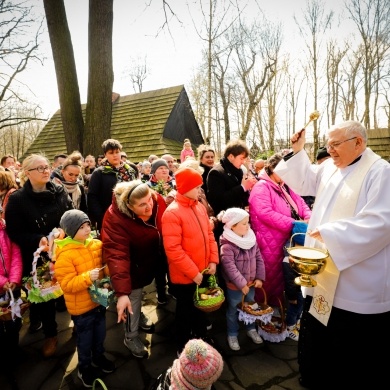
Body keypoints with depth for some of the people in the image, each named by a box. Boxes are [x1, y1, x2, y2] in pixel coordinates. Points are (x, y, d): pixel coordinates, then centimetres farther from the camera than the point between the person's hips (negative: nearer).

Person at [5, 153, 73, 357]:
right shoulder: (17, 199, -8)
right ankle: (50, 334, 35)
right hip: (36, 257, -1)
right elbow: (14, 232, -9)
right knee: (44, 295, 12)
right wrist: (38, 240, -24)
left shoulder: (60, 192, -2)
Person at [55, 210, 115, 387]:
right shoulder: (65, 254, -24)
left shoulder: (97, 244, -7)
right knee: (85, 339, 17)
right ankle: (84, 367, 43)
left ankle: (98, 357, 52)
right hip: (81, 306, -5)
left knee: (100, 334, 25)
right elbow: (66, 285, -24)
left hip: (99, 300, 5)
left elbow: (105, 265, 7)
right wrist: (87, 277, -37)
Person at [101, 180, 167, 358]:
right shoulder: (115, 219, -37)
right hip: (132, 264, -5)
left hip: (151, 259, 5)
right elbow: (116, 255, -41)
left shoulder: (158, 200, -24)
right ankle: (131, 337, 36)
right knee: (133, 297, 8)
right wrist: (122, 292, -45)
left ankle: (139, 317, 58)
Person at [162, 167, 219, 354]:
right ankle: (183, 347, 40)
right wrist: (193, 272, -19)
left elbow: (209, 234, 7)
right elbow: (173, 250, -23)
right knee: (185, 312, 16)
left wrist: (213, 260, -2)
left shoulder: (200, 207, 1)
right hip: (184, 276, -6)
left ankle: (202, 339, 50)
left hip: (203, 271, 6)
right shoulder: (172, 213, -20)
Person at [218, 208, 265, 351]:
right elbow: (230, 268, -25)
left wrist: (260, 277, -4)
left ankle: (251, 329, 47)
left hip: (251, 283, 6)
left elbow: (259, 259, 1)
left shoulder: (251, 239, -4)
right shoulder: (227, 245, -24)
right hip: (234, 286, -6)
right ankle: (232, 335, 35)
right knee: (233, 311, 14)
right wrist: (241, 284, -22)